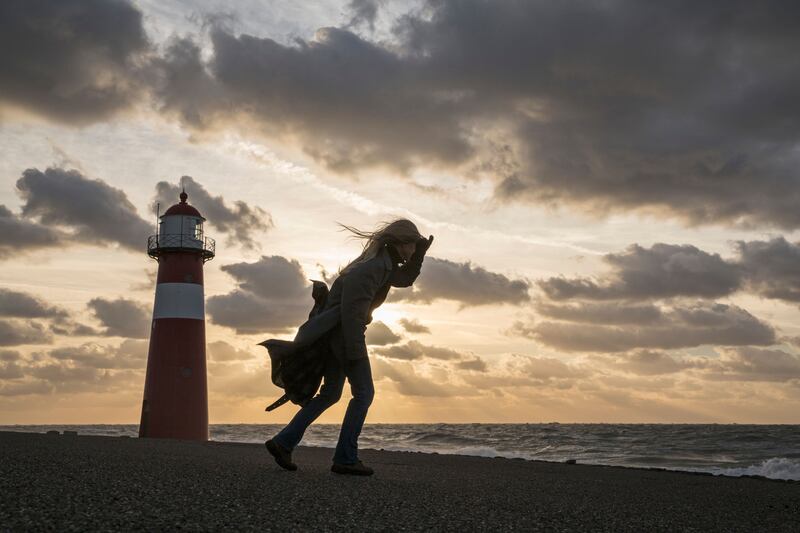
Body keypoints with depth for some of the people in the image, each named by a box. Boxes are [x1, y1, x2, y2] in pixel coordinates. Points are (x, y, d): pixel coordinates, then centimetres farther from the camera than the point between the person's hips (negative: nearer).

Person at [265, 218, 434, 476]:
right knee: (363, 393, -5)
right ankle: (345, 458, -2)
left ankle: (283, 442, 12)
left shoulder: (386, 264, 12)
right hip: (344, 332, -10)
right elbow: (352, 309, -24)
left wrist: (421, 252, 14)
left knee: (330, 394, 14)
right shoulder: (372, 267, -18)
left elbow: (406, 279, 31)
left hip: (336, 333, 10)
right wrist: (355, 353, -23)